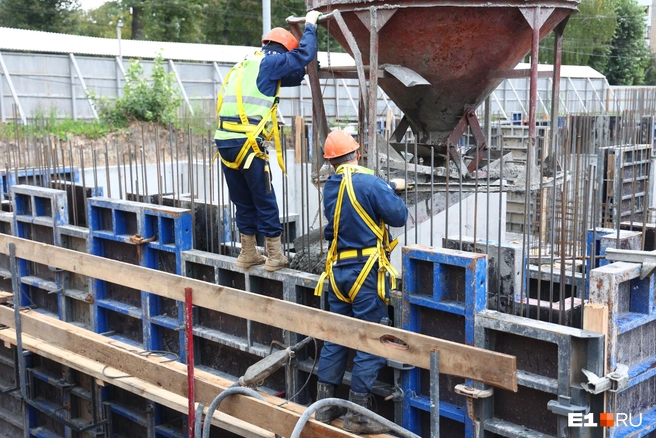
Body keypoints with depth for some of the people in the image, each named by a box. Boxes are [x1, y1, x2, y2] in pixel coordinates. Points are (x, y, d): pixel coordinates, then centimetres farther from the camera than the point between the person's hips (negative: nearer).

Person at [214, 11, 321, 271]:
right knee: (265, 201, 2)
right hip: (247, 143, -8)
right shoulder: (268, 63, 1)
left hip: (225, 140, 8)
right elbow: (304, 54, 3)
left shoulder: (245, 66, 25)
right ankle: (275, 257, 8)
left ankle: (248, 254, 24)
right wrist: (310, 25, 16)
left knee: (243, 201, 16)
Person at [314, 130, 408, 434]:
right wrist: (394, 195, 10)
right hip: (366, 272, -7)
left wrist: (389, 188, 28)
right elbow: (399, 217, -9)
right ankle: (357, 415, 4)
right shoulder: (370, 183, -14)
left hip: (338, 271, 7)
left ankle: (325, 405, 22)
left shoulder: (330, 187, 7)